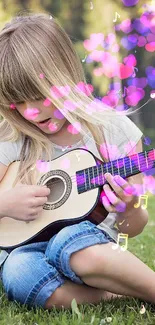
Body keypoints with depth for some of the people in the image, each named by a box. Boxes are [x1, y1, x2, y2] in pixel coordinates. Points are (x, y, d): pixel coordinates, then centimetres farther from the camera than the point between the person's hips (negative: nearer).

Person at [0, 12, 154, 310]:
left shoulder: (115, 131, -4)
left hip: (93, 247, -2)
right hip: (28, 247, 3)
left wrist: (128, 210, -21)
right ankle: (130, 293, -18)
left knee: (72, 241, -38)